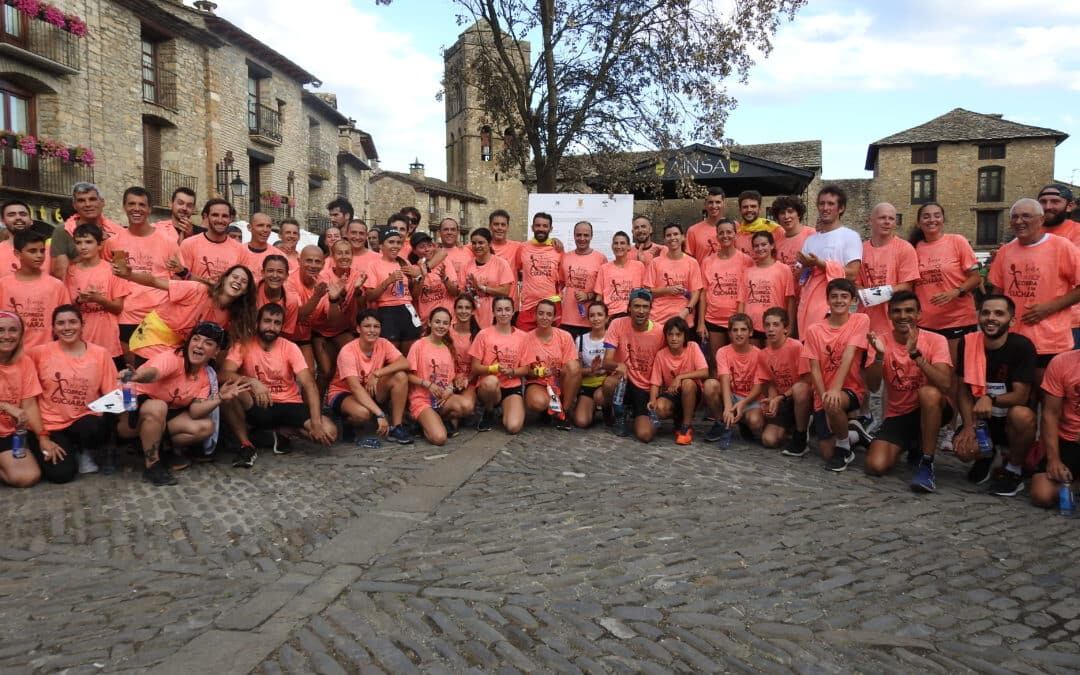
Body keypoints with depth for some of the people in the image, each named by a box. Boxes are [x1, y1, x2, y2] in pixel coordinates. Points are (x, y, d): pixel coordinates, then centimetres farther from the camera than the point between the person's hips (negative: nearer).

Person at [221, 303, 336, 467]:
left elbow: (309, 385, -15)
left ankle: (270, 432, 2)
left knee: (329, 432, -22)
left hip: (289, 405, 1)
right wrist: (252, 382, -41)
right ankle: (246, 445, -13)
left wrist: (316, 423, -28)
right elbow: (224, 375, -21)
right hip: (257, 406, -1)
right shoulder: (244, 345, -8)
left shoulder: (290, 348, -7)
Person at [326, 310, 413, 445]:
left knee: (401, 376, -21)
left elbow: (405, 363, -24)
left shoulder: (383, 344, -10)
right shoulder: (347, 351, -25)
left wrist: (377, 374, -33)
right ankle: (349, 425, -2)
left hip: (371, 392, 5)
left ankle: (396, 427, -14)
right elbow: (356, 388, -34)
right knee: (363, 413, -40)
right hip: (343, 393, -5)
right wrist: (380, 414, -42)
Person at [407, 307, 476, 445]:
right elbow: (408, 375, -5)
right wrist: (428, 384, -18)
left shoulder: (449, 347, 13)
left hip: (444, 398, 5)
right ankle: (426, 423, 6)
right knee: (439, 438, -29)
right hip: (422, 399, -5)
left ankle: (447, 420, 0)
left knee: (467, 405, -31)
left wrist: (450, 389, -6)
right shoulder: (419, 345, -5)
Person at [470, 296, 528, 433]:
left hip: (512, 387, 1)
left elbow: (525, 369, 6)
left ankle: (507, 410, 14)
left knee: (514, 427, -25)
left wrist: (511, 372, -15)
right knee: (491, 381, -39)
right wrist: (494, 368, -20)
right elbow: (475, 368, -2)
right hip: (488, 387, -1)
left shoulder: (522, 336, 2)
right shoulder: (483, 334, -4)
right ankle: (488, 413, -6)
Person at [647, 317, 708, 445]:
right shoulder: (661, 355, -7)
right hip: (670, 393, 1)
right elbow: (655, 382, -7)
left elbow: (704, 372, -22)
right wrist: (652, 400, -27)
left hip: (691, 393, -1)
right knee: (659, 409, -32)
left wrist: (680, 377, -30)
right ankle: (678, 419, 6)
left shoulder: (693, 347, -12)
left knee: (687, 382, -36)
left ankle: (687, 426, -18)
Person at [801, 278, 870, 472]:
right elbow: (814, 369, -4)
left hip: (850, 389, -3)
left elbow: (848, 356, -18)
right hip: (823, 395, 3)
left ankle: (844, 446, -9)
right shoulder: (814, 330, 0)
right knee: (827, 454, -3)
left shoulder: (861, 320, -6)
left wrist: (835, 389, -29)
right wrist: (824, 396, -18)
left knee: (835, 404, -39)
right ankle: (845, 433, 33)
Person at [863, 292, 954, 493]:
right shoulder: (882, 341, -7)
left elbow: (945, 385, -28)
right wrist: (879, 355, -32)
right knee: (876, 466, -18)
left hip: (932, 410, -2)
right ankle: (913, 446, 17)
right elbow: (872, 387, -15)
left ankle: (926, 463, -20)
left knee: (928, 392, -37)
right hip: (897, 415, 2)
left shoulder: (935, 340, -13)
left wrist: (915, 353, -38)